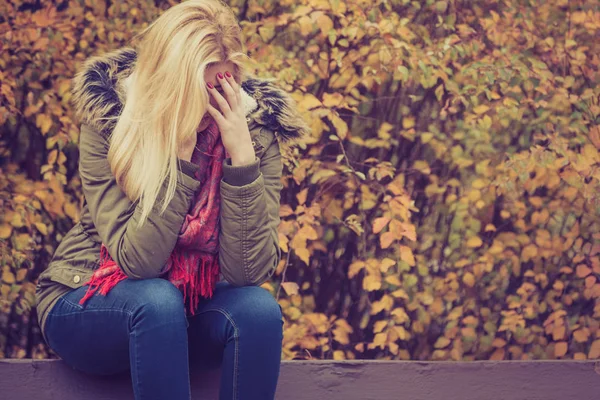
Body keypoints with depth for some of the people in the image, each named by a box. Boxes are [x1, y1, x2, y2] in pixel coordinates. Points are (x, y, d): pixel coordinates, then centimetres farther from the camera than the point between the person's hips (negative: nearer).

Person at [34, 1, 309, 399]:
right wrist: (180, 153, -33)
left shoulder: (256, 128, -14)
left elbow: (249, 271, -21)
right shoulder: (107, 121, -19)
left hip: (194, 307, 3)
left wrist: (241, 155, -30)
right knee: (157, 300, -35)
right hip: (90, 306, -2)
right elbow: (135, 260, -27)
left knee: (259, 309, -29)